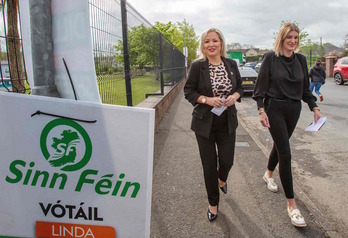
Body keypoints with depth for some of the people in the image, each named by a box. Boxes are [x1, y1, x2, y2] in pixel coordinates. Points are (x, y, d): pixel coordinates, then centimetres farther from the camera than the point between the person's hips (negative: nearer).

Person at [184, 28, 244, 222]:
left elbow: (240, 87, 11)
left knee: (227, 160, 7)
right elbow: (189, 91, -5)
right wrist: (207, 99, -20)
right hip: (205, 122, -2)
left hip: (227, 121, 3)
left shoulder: (231, 64, 2)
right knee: (209, 164, 5)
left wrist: (235, 96, -11)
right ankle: (213, 203, 27)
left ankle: (222, 179, 46)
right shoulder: (197, 66, -7)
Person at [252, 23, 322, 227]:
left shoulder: (301, 59, 7)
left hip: (294, 110, 5)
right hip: (275, 108, -5)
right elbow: (261, 86, -8)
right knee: (285, 153, -8)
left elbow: (305, 87, 12)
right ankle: (291, 204, -1)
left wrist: (315, 108, 6)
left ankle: (269, 174, 48)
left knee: (280, 145, 19)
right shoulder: (271, 58, -7)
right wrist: (261, 110, -15)